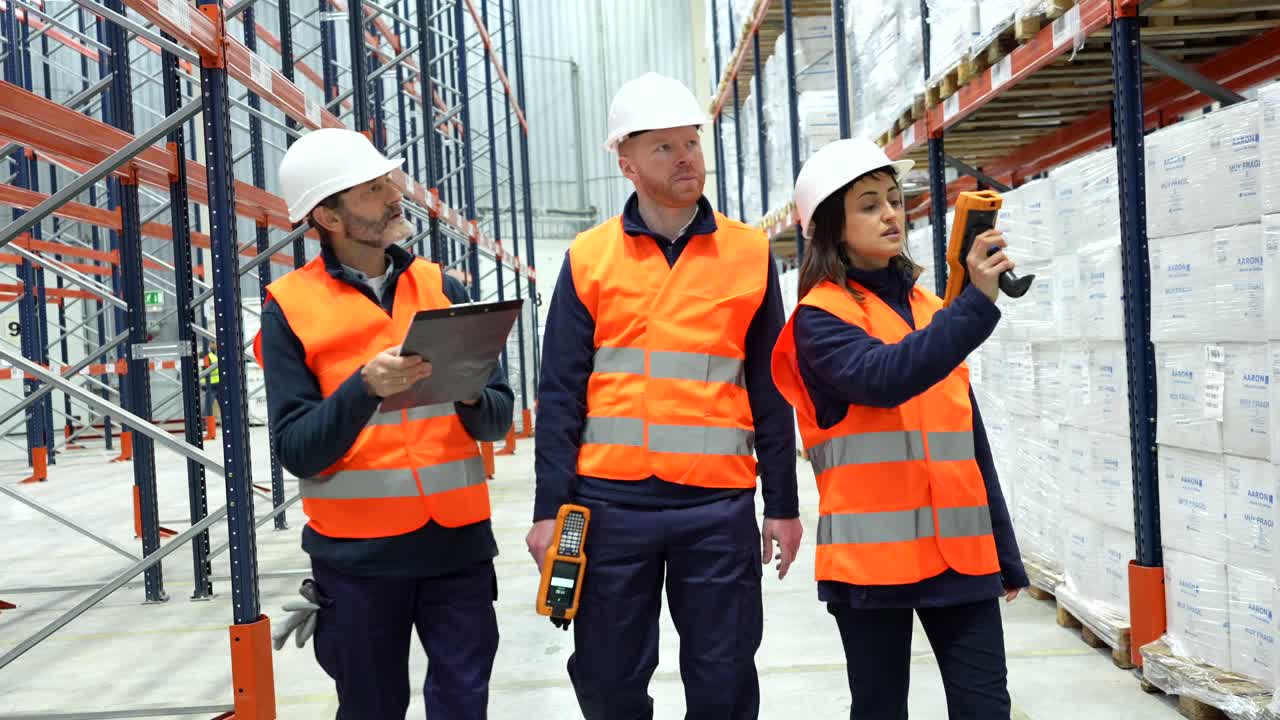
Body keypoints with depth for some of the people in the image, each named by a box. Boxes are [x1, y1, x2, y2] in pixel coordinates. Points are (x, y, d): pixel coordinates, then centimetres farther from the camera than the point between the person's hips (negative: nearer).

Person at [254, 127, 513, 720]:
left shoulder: (441, 288, 6)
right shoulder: (290, 308, -3)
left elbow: (499, 419, 5)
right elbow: (296, 451, -8)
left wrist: (469, 395, -16)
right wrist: (364, 388, -23)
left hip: (457, 542, 2)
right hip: (358, 554, -2)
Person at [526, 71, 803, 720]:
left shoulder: (749, 254, 4)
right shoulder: (588, 258, 3)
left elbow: (769, 391, 7)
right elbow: (560, 393, 2)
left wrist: (782, 504, 5)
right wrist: (550, 507, -3)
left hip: (720, 502, 0)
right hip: (611, 501, 0)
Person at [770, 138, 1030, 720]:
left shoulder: (929, 309, 13)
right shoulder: (820, 317, -4)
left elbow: (968, 436, 16)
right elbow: (884, 378, -25)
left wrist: (1004, 550, 16)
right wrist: (976, 303, -31)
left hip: (959, 547, 5)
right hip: (872, 552, -4)